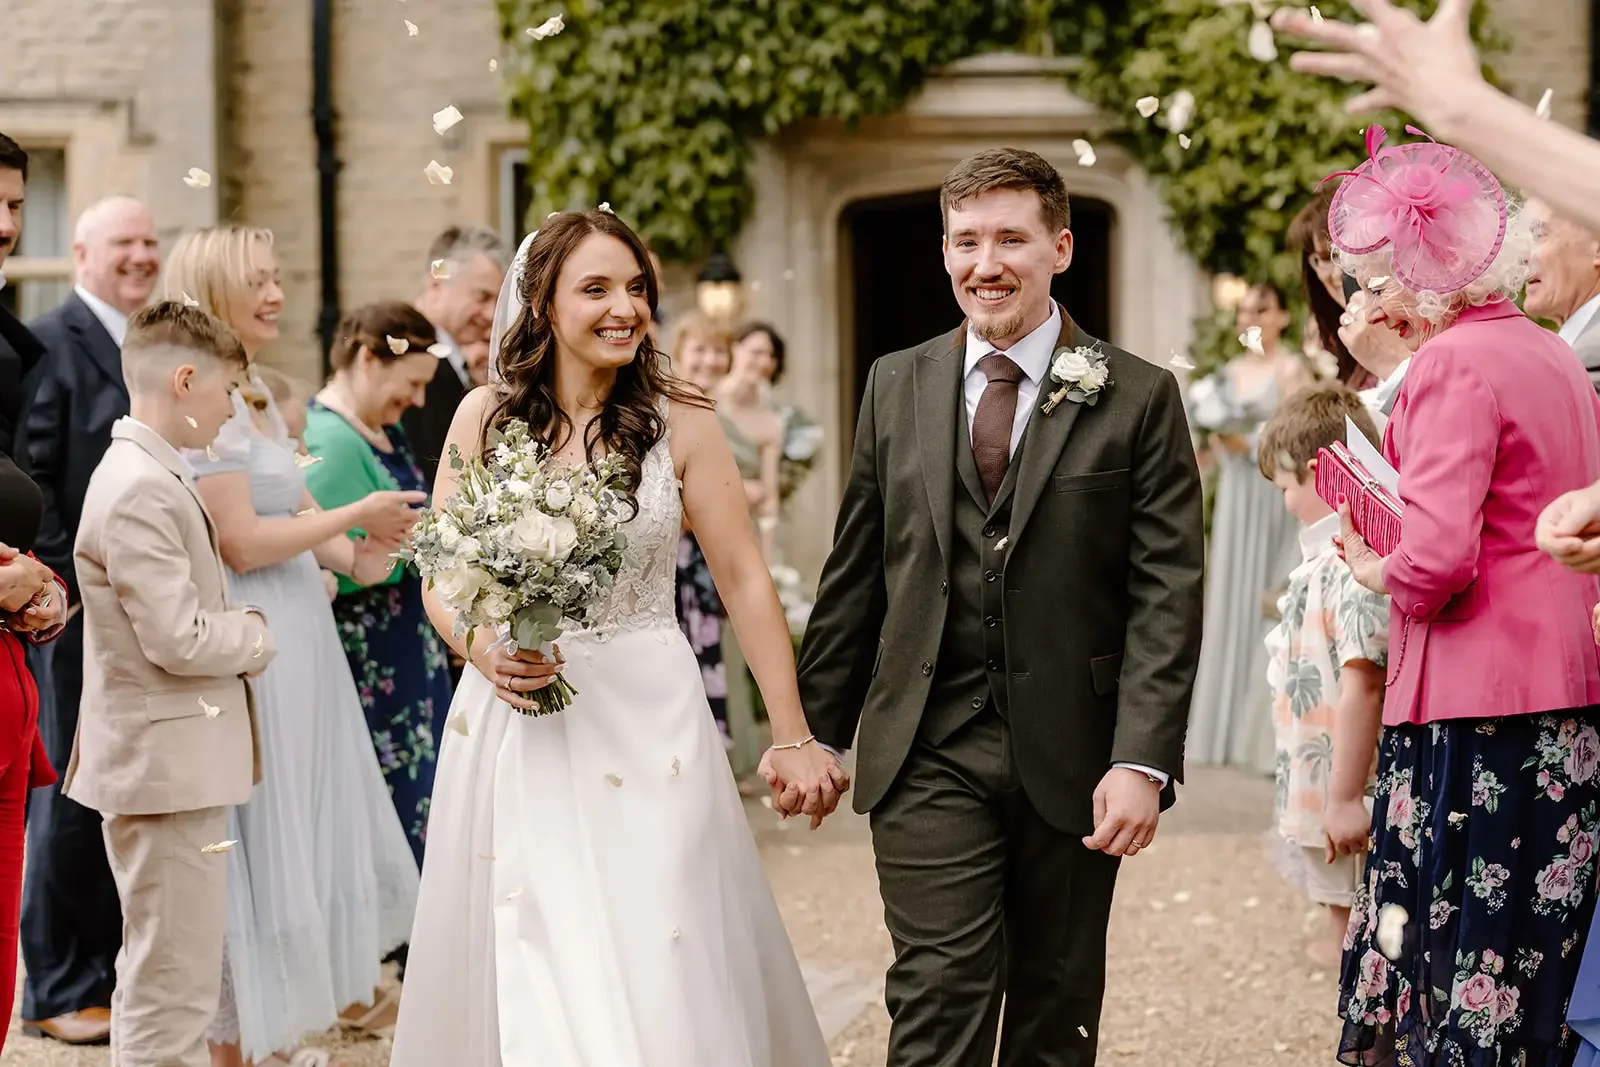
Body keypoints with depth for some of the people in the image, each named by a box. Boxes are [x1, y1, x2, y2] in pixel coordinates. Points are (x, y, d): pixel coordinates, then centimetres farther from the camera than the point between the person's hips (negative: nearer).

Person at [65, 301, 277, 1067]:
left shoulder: (146, 474, 13)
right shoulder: (141, 491, -20)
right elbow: (177, 638, -23)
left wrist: (235, 625, 3)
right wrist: (256, 636, -7)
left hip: (167, 762, 11)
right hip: (169, 764, -11)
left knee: (154, 975, 20)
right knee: (175, 989, -6)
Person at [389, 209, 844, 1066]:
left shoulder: (679, 423, -2)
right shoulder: (485, 417, 2)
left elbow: (744, 583, -1)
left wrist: (793, 738, -3)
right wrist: (482, 648, -12)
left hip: (647, 725, -1)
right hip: (514, 725, 1)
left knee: (660, 969, -3)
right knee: (525, 973, 5)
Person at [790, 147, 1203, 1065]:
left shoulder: (1138, 397, -1)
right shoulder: (897, 385, 8)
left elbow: (1166, 594, -7)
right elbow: (855, 576, 12)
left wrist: (1144, 760, -16)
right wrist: (817, 731, 11)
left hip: (1071, 757, -1)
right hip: (927, 751, 1)